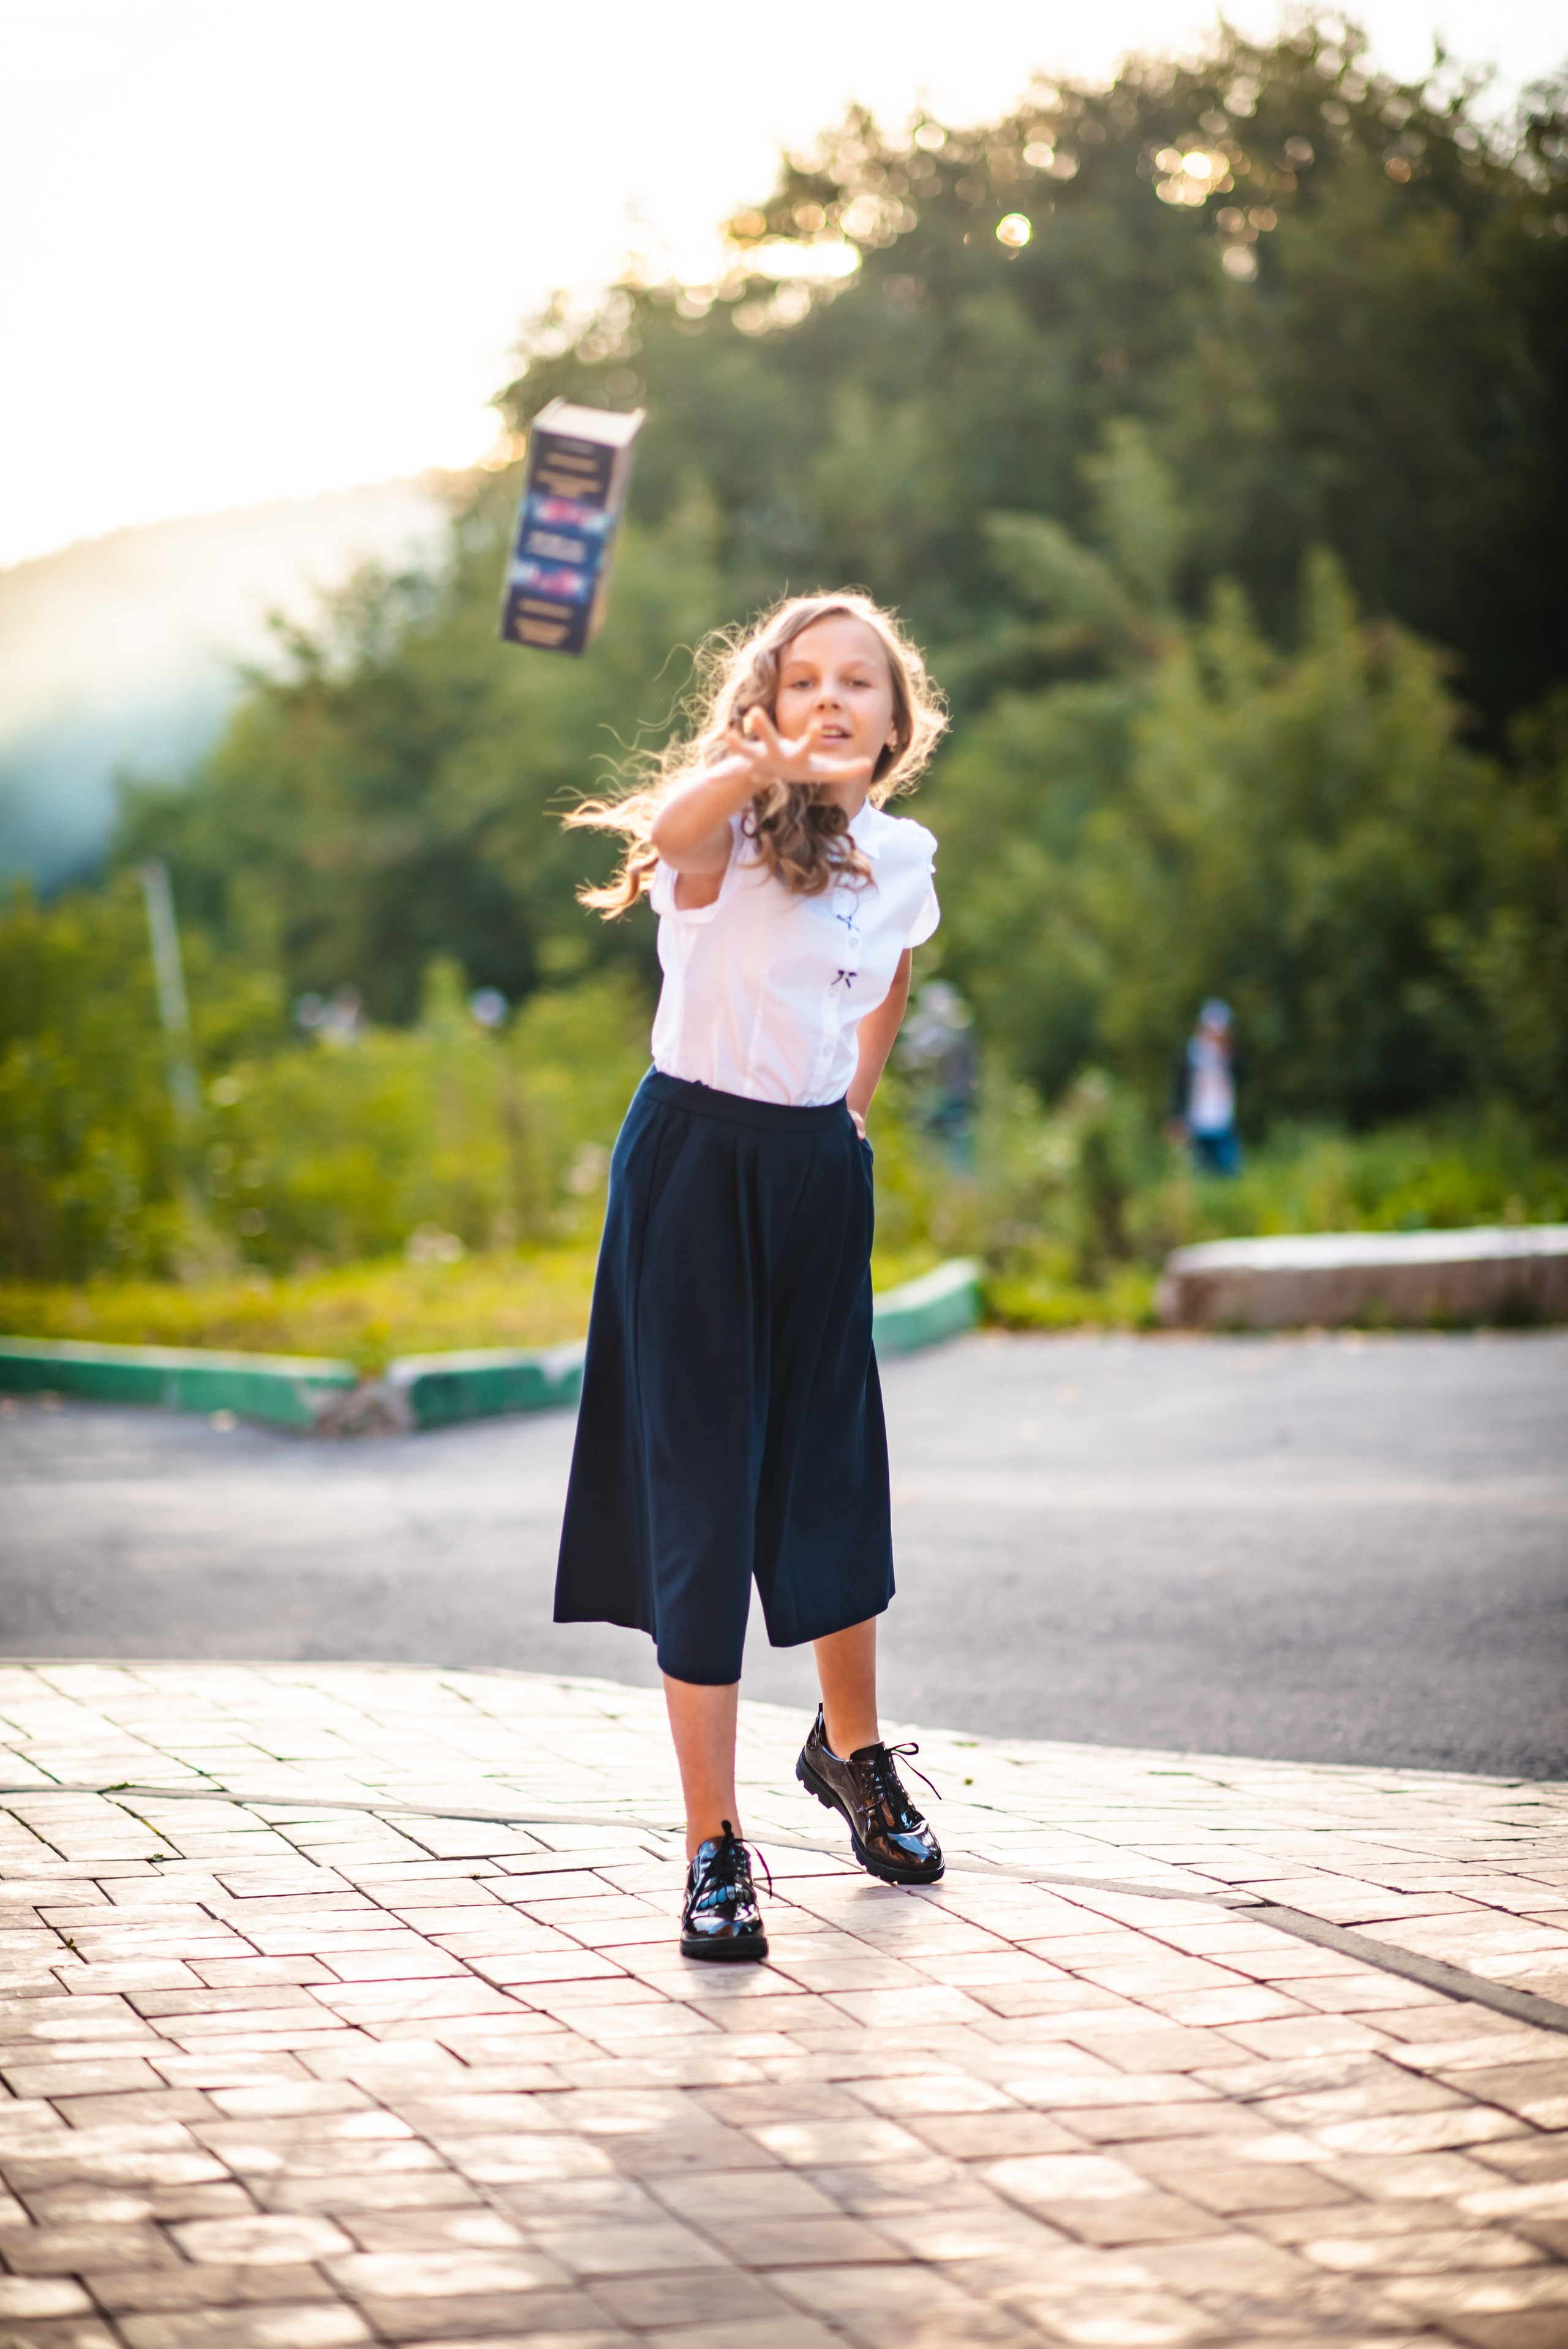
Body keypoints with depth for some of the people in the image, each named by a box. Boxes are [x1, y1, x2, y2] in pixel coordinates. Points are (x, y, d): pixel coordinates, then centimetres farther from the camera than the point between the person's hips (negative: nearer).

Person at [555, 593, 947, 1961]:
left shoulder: (902, 859, 4)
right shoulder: (730, 834, -13)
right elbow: (671, 829, -40)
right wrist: (770, 764, -57)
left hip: (821, 1173, 5)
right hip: (694, 1164, -5)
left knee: (835, 1469, 14)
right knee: (701, 1489, -5)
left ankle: (851, 1748, 40)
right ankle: (715, 1847, 0)